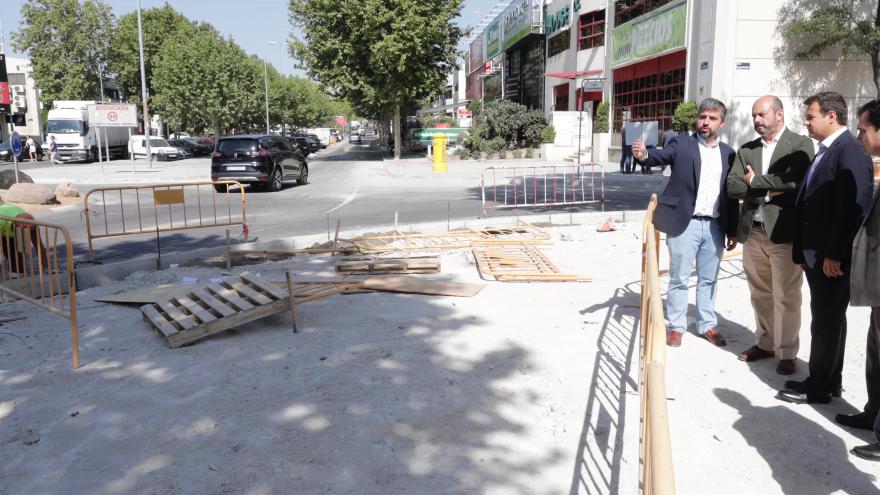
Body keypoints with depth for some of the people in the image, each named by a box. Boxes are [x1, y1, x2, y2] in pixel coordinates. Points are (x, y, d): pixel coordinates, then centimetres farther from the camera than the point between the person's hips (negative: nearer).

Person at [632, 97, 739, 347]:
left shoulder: (728, 153, 10)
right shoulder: (682, 144, 0)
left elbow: (732, 194, 11)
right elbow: (661, 156, -20)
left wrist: (733, 231, 10)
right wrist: (643, 154, -44)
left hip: (715, 227, 4)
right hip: (685, 223, -3)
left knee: (709, 279, 13)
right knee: (679, 278, 4)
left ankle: (707, 325, 26)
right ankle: (676, 326, 16)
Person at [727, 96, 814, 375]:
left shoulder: (801, 145, -2)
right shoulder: (746, 150, 11)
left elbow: (794, 181, -18)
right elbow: (732, 187, 0)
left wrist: (754, 181, -9)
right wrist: (768, 191, -12)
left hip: (784, 231, -5)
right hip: (753, 231, 5)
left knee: (786, 297, 0)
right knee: (760, 294, 14)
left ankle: (787, 353, 12)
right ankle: (765, 344, 28)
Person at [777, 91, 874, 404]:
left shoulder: (850, 152, -15)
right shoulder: (825, 151, 14)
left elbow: (853, 209, -22)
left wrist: (835, 255, -21)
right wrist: (803, 250, 13)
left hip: (834, 258, -9)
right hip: (815, 255, 9)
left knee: (826, 321, 1)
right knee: (827, 319, 17)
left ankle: (818, 388, 14)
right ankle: (829, 381, 30)